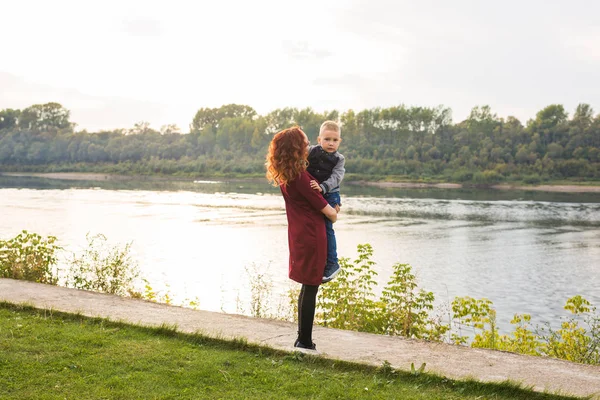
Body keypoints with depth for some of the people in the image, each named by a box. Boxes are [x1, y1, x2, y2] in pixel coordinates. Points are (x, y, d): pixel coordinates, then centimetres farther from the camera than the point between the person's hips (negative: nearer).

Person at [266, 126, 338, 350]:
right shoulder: (299, 176, -20)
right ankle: (304, 341, 6)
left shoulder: (284, 176, 7)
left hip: (298, 234, 9)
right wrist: (334, 214, 9)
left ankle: (303, 338, 26)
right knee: (311, 288, -1)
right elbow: (322, 206, -13)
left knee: (307, 287, 18)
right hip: (311, 235, -9)